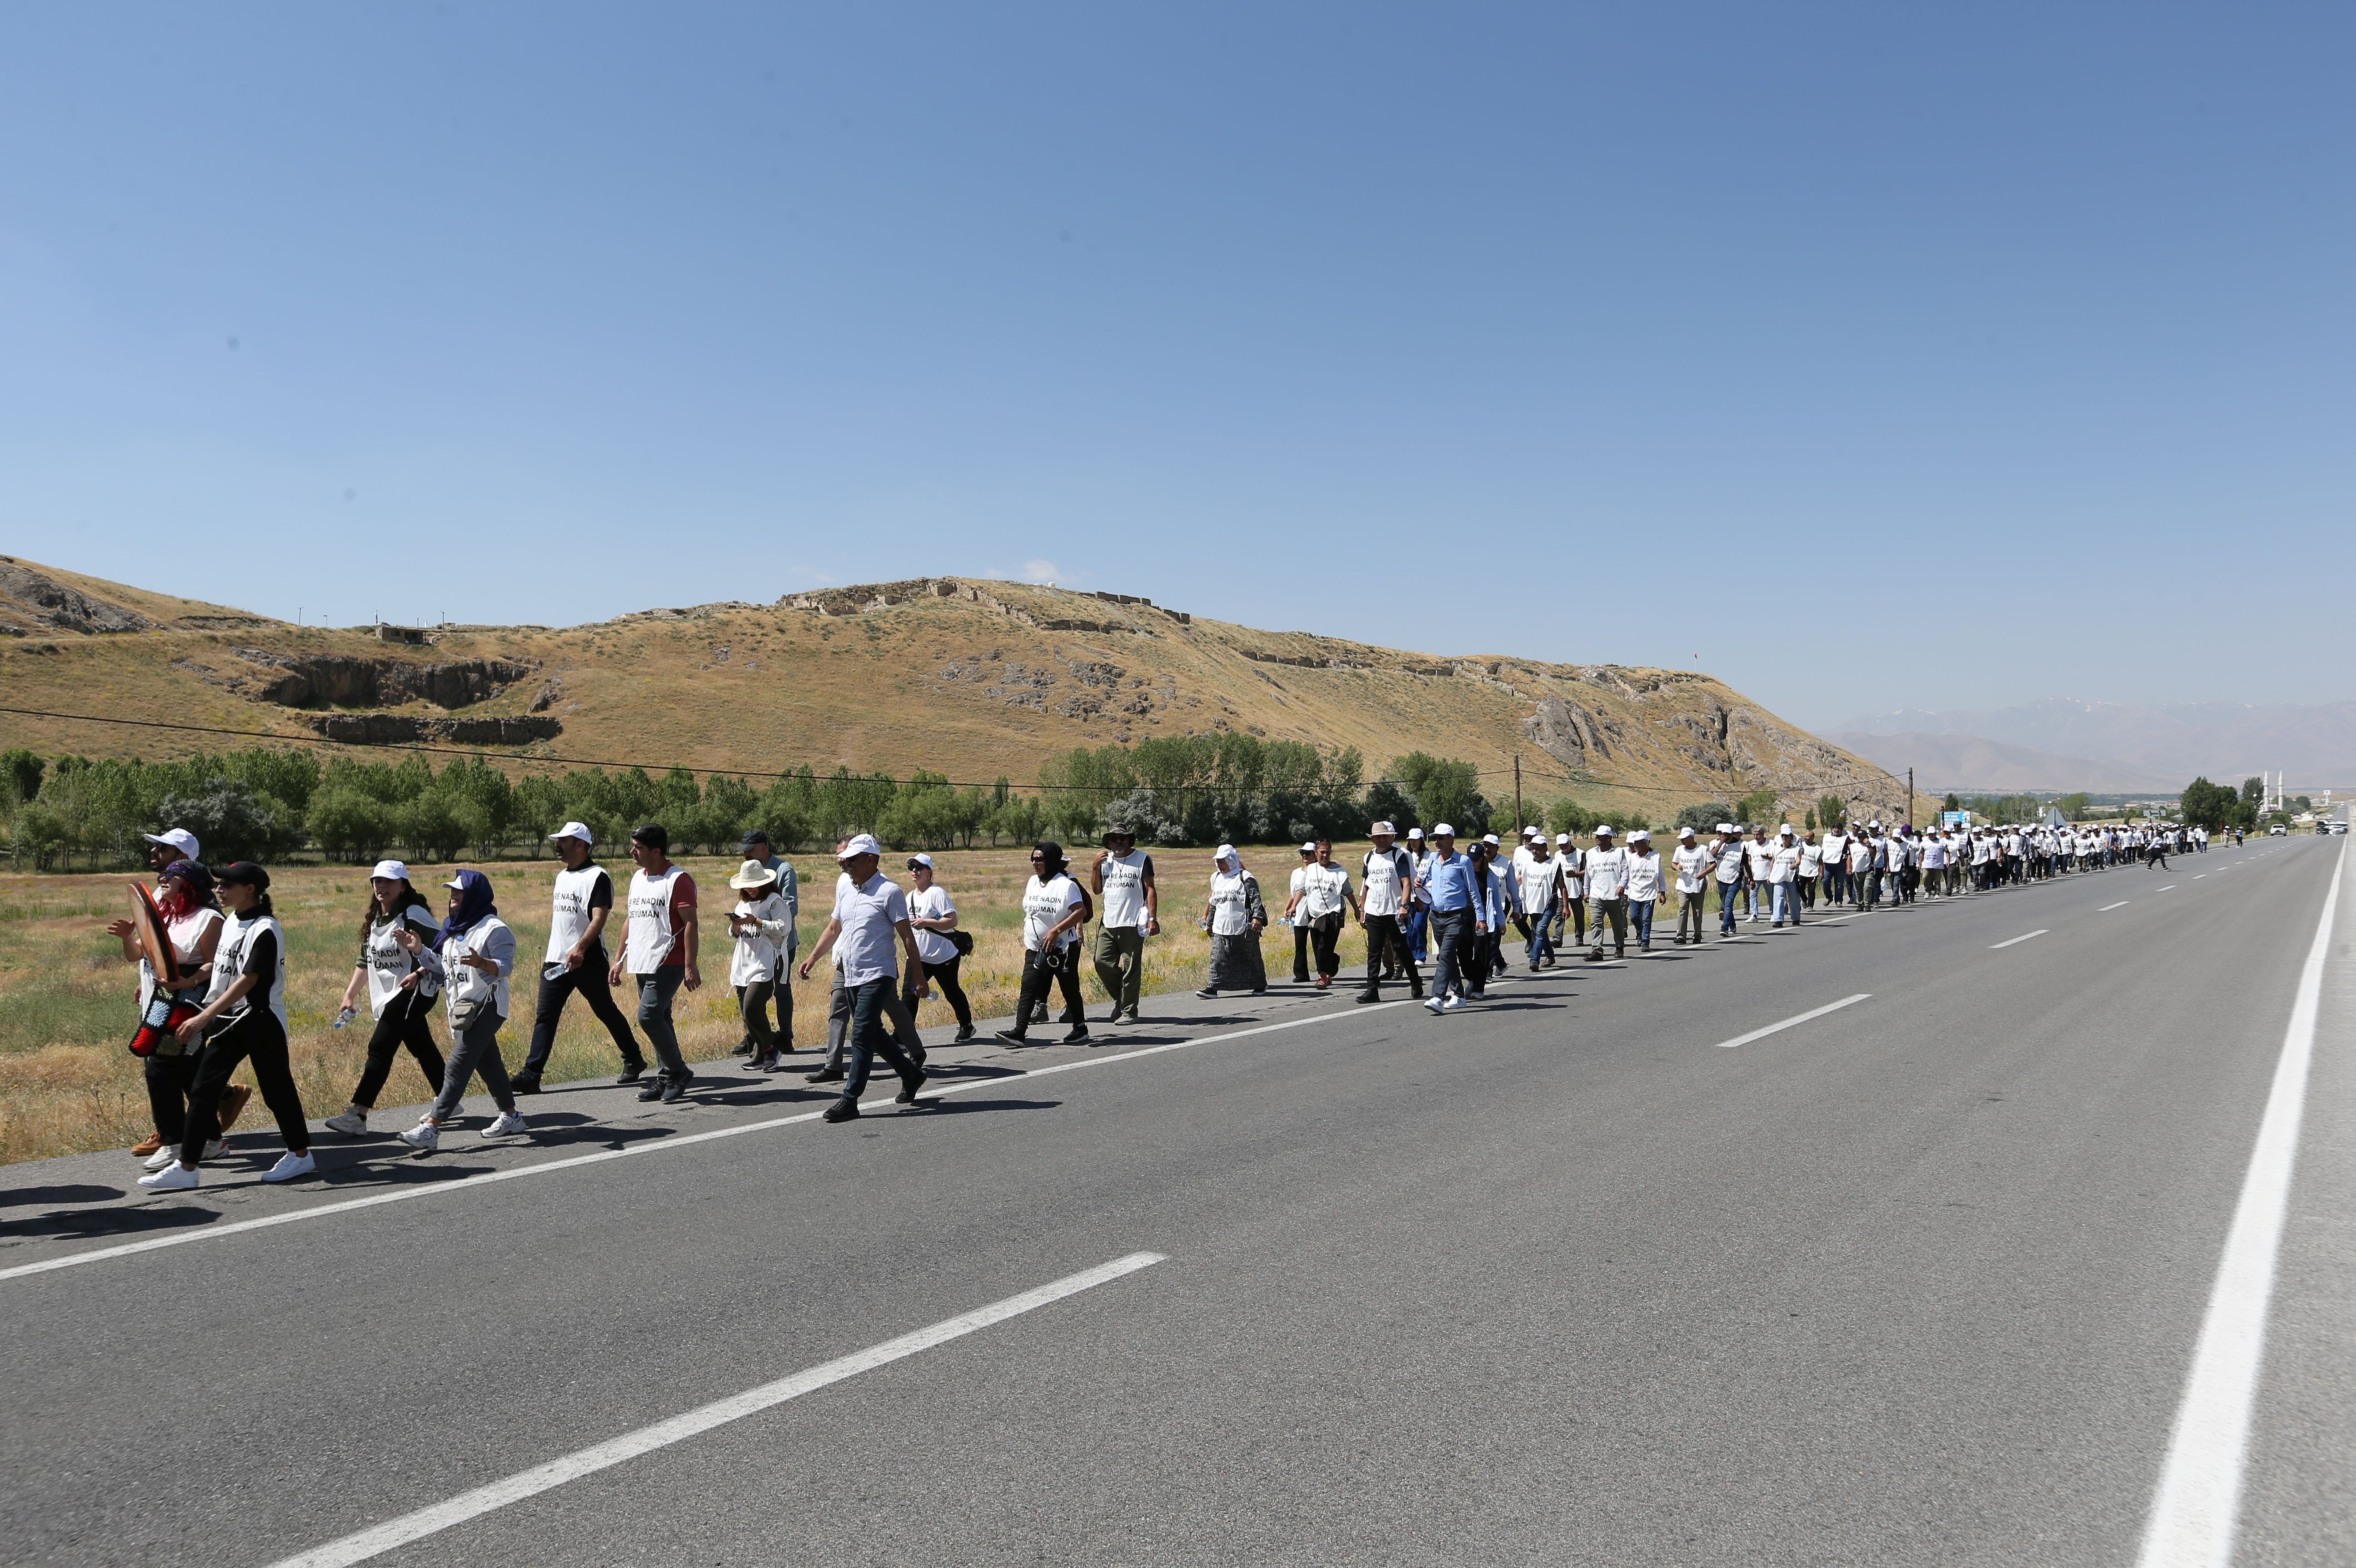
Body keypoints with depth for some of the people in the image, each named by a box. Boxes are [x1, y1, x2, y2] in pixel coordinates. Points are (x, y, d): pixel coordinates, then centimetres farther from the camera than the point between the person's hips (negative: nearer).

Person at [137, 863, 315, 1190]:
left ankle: (301, 1154, 19)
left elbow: (248, 981, -23)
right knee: (203, 1090, 5)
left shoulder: (264, 930, -18)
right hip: (228, 1020, 8)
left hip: (261, 1021, -8)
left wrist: (204, 1017, -27)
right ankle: (186, 1167, 8)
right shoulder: (229, 921, 8)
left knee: (276, 1089, 3)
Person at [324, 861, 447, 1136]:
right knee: (423, 1049, 15)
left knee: (380, 1048, -13)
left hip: (415, 991, -9)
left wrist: (419, 974, -25)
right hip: (390, 995, 9)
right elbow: (366, 961, 20)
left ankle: (357, 1115, -14)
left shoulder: (413, 915, -13)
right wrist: (350, 995, 15)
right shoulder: (373, 920, 13)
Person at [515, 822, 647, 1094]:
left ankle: (634, 1061, 20)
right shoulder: (562, 876, 17)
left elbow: (599, 918, -22)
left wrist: (580, 948, -35)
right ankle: (531, 1076, 0)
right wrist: (549, 951, 23)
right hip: (556, 961, 8)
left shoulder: (597, 876, -11)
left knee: (606, 1012, 4)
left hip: (588, 960, -8)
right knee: (544, 1017, 1)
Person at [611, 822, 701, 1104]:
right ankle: (667, 1079, 16)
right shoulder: (637, 878, 16)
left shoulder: (678, 880, -11)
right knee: (659, 1020, 10)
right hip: (642, 963, 8)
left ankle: (678, 1072, -2)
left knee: (648, 1016, -15)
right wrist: (620, 960, 20)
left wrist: (690, 965, -19)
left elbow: (691, 924, -14)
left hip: (668, 962, -8)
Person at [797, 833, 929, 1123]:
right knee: (873, 1034, 14)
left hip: (878, 976, -8)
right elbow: (834, 928, 22)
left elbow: (907, 936, -9)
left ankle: (849, 1100, -9)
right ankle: (911, 1075, 32)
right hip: (851, 976, 8)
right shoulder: (844, 885, 11)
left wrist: (919, 977, -9)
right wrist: (813, 957, 15)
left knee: (862, 1036, -12)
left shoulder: (889, 891, -10)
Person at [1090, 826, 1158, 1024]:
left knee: (1131, 968, -3)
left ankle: (1129, 1011, 4)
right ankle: (1120, 999, 22)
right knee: (1102, 962, 1)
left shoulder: (1142, 859, 1)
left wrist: (1153, 919, -10)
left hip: (1133, 924, -5)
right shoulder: (1105, 860, 15)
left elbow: (1150, 889, -2)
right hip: (1108, 923, 5)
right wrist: (1096, 866, 0)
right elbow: (1096, 890, 15)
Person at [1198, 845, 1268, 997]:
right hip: (1221, 929, 5)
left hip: (1244, 928, -5)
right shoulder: (1216, 878, 14)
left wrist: (1257, 917, -27)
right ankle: (1214, 987, -4)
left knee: (1251, 957, 7)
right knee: (1218, 959, -3)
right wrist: (1209, 922, 25)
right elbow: (1213, 902, 23)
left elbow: (1256, 899, -13)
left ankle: (1260, 985, 22)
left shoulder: (1245, 878, -7)